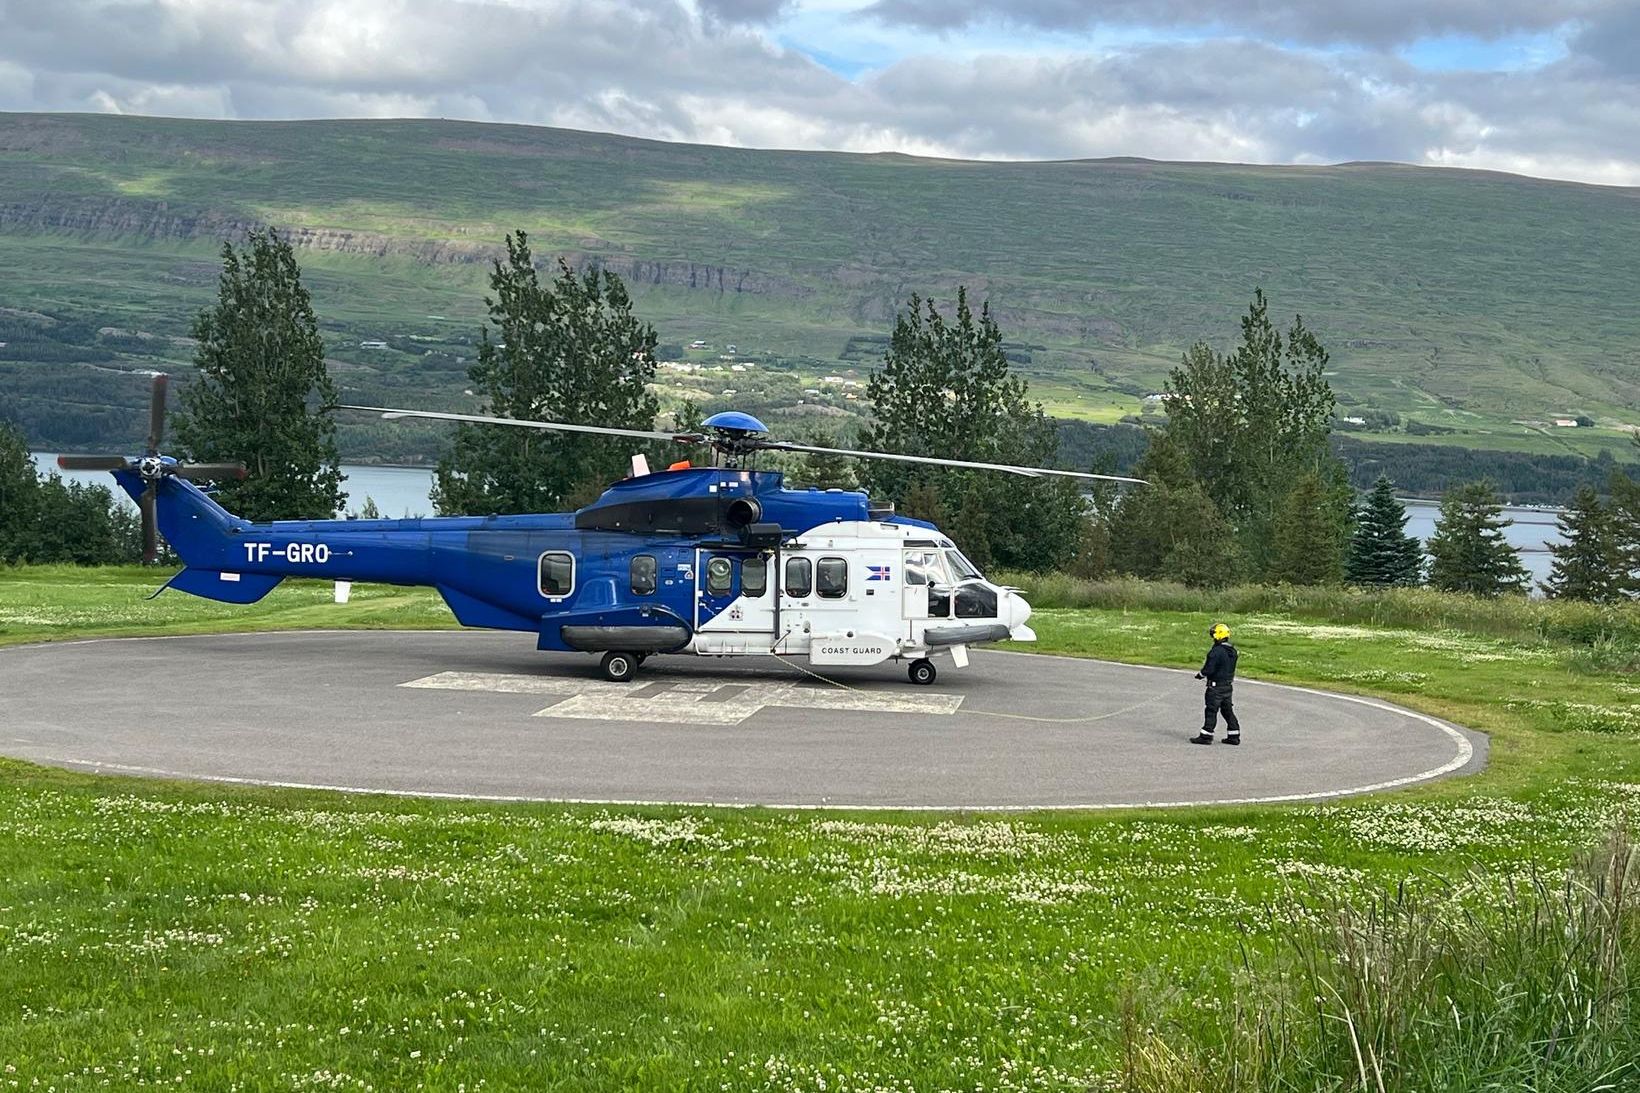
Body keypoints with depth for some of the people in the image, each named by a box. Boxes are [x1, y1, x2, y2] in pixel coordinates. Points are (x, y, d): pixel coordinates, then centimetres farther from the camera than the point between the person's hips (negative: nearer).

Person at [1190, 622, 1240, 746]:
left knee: (1211, 711, -2)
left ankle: (1206, 736, 1)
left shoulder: (1216, 651, -21)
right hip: (1228, 685, 8)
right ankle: (1234, 736, 16)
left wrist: (1200, 674, -1)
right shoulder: (1232, 651, 7)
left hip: (1216, 686, -8)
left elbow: (1209, 669, -20)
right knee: (1227, 710, 14)